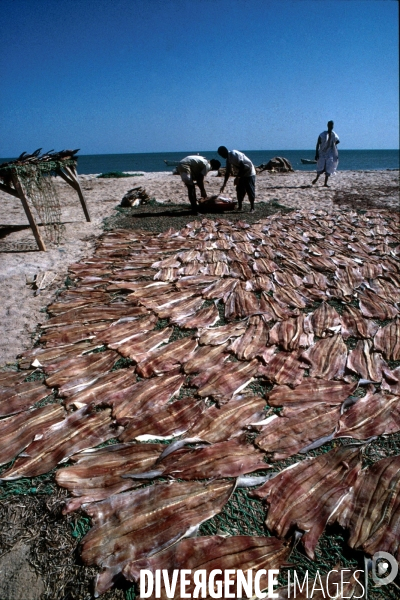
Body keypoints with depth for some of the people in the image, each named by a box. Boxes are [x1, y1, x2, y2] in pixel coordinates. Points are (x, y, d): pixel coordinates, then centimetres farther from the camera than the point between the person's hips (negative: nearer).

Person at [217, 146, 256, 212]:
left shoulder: (235, 154, -21)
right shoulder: (228, 159, 6)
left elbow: (242, 166, -26)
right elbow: (227, 172, 13)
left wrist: (237, 177, -25)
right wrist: (224, 184, 14)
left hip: (249, 174, -9)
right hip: (242, 174, 9)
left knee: (250, 191, -5)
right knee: (239, 190, 7)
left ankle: (252, 208, 1)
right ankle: (239, 206, 15)